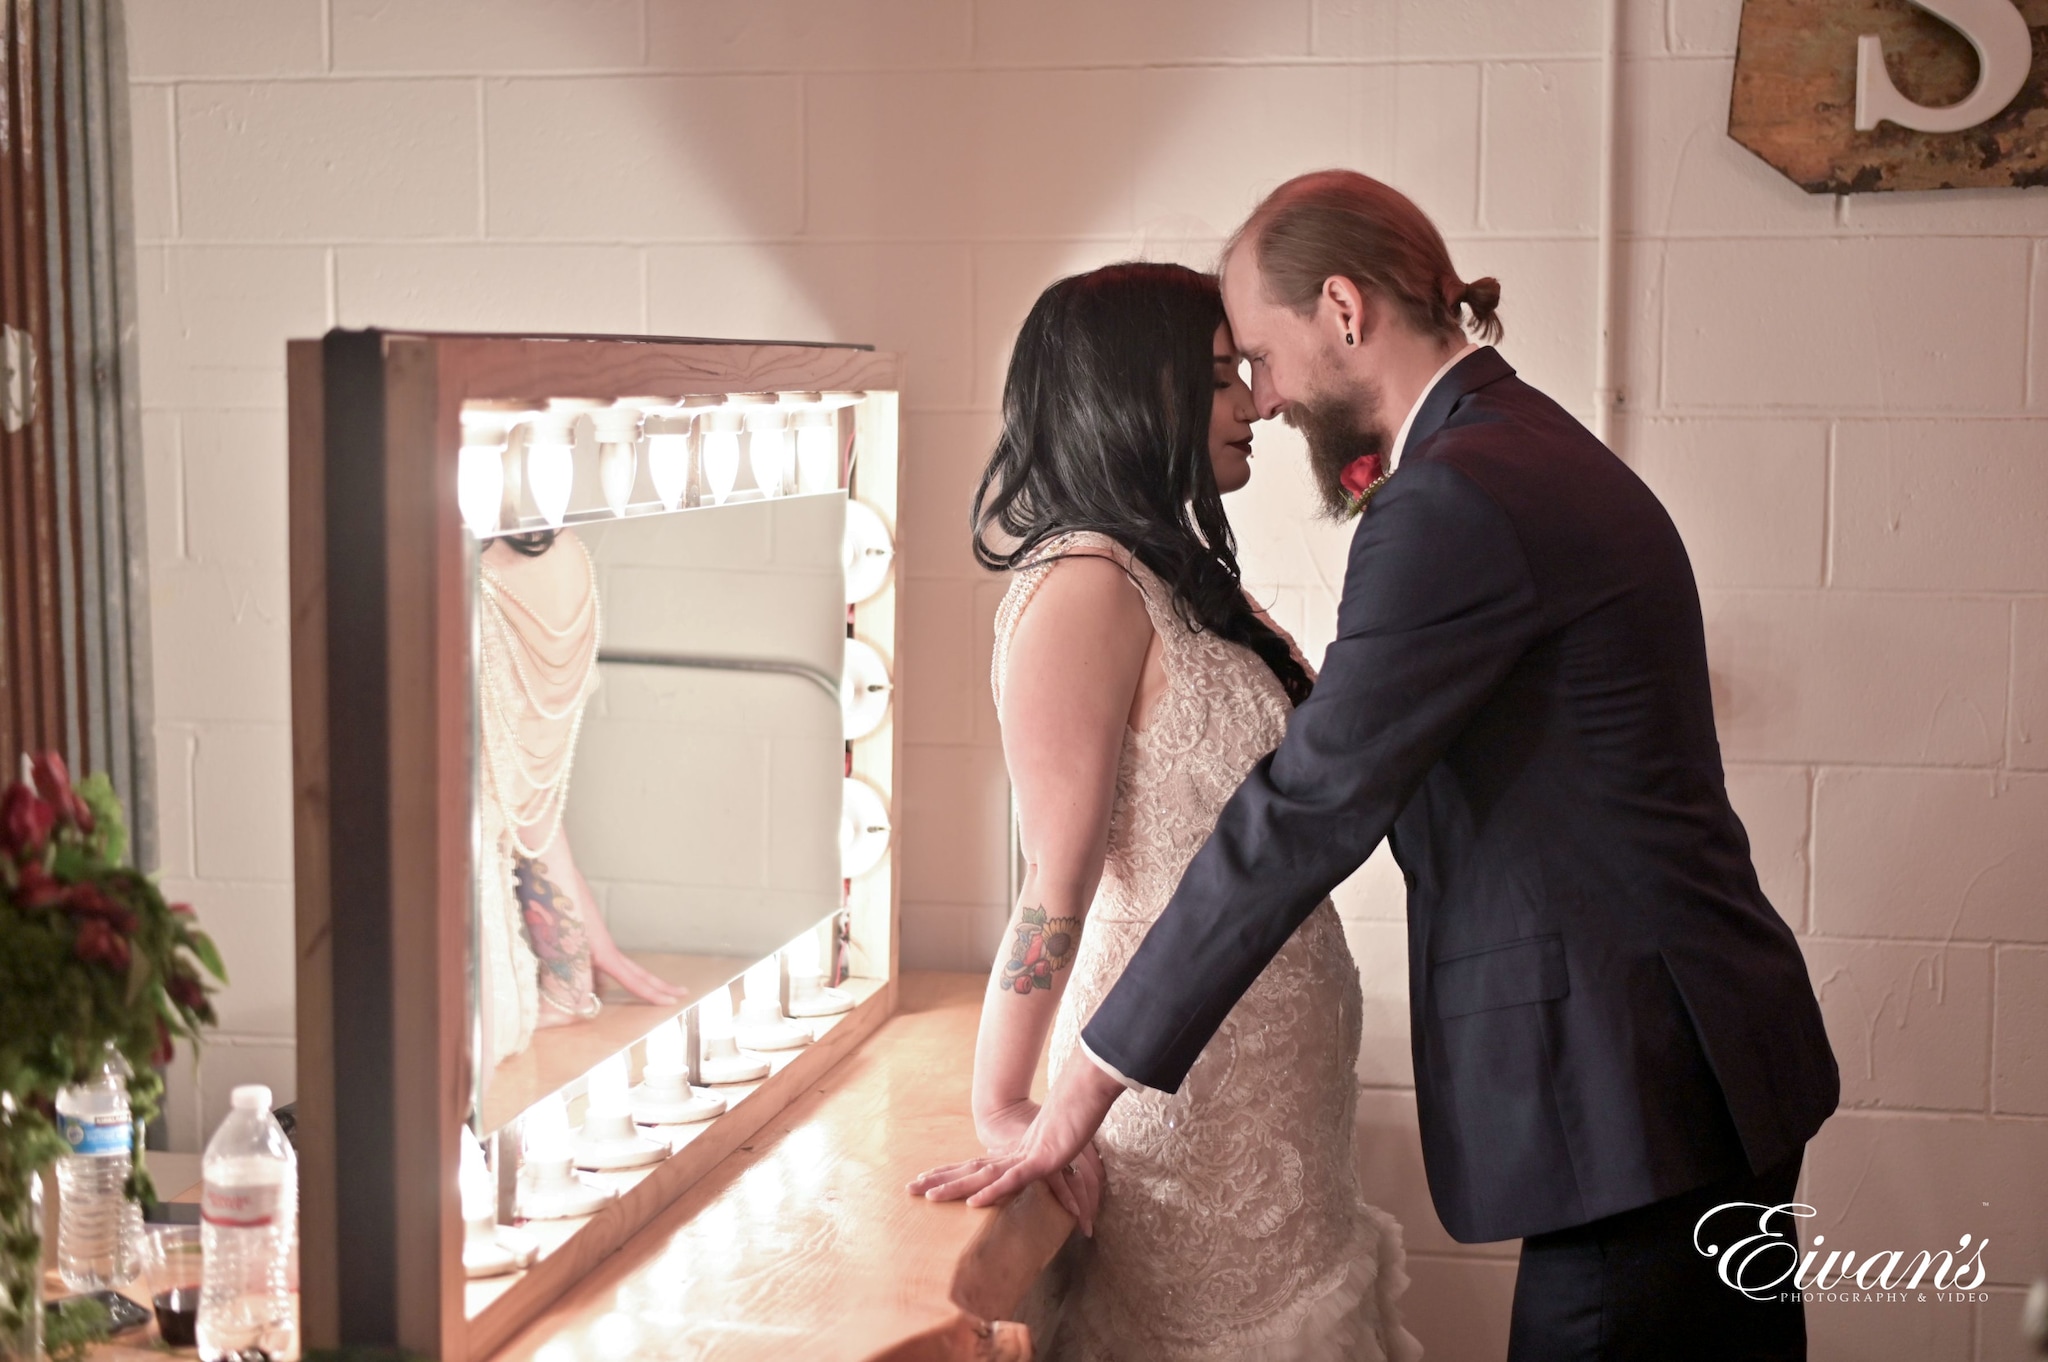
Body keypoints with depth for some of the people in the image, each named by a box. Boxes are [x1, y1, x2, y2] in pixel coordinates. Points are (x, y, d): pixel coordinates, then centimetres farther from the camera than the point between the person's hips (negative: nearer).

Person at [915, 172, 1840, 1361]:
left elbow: (1305, 815, -20)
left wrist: (1090, 1088, -15)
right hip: (1700, 1063, 10)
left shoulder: (1455, 502, -19)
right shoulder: (1534, 450, 12)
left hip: (1633, 1080, -10)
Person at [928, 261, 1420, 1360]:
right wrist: (1001, 1113, -21)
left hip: (1262, 1092, 9)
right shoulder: (1085, 585, -17)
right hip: (1182, 1076, -9)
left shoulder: (1174, 578, 12)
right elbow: (1056, 883, -21)